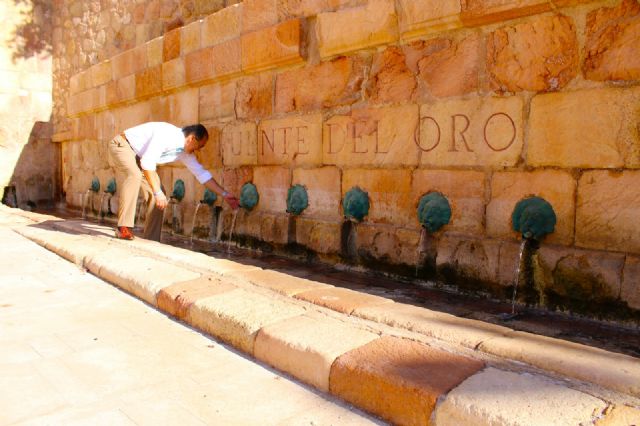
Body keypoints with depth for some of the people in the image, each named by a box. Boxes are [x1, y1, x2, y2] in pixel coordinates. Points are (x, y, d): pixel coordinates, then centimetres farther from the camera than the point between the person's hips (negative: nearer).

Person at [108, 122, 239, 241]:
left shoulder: (184, 152, -6)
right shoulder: (166, 134, -31)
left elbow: (201, 173, -1)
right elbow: (147, 162, -33)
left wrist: (224, 194, -5)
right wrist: (157, 192, -31)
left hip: (138, 155, 8)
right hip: (122, 144, -8)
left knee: (158, 193, -2)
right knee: (135, 174, -36)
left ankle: (151, 239, 3)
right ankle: (124, 228, -35)